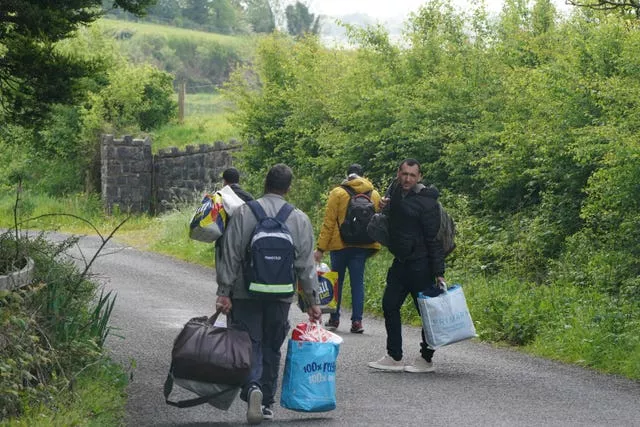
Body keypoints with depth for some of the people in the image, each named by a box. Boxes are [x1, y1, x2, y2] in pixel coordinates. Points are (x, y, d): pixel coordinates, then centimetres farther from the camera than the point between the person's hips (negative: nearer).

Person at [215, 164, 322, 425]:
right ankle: (267, 403, 18)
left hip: (246, 294, -2)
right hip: (281, 296, 2)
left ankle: (252, 387, -24)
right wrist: (312, 301, 8)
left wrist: (223, 292, -3)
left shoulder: (244, 212, -4)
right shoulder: (299, 219, 2)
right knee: (271, 348, 13)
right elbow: (306, 265, 3)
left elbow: (230, 257, -7)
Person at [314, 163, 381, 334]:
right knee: (358, 282, 4)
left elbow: (329, 223, -6)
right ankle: (357, 321, -2)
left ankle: (334, 319, 15)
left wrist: (321, 248, -3)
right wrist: (374, 245, 18)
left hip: (340, 245, -2)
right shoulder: (374, 194, 6)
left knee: (337, 281, 10)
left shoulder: (338, 193, -4)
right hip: (363, 246, 2)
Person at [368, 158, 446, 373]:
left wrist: (438, 273, -18)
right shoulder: (395, 191, 7)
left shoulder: (426, 202, -15)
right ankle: (394, 358, 16)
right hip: (400, 262, 8)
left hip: (420, 265, -8)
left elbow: (434, 240, -15)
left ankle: (426, 359, 9)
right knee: (390, 305, 9)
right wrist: (384, 208, -1)